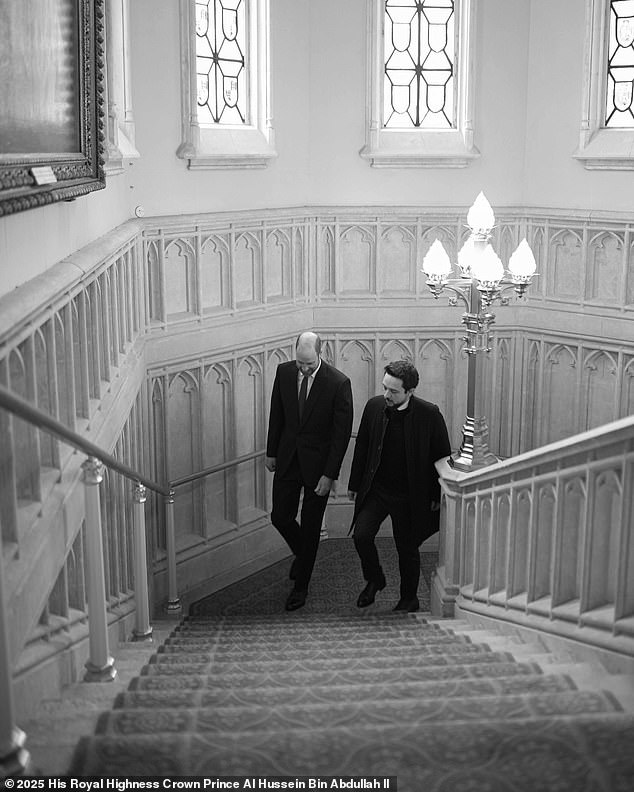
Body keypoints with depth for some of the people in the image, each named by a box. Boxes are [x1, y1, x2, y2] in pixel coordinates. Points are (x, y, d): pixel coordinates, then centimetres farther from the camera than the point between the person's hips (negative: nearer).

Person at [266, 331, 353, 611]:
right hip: (288, 458, 4)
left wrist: (329, 475, -15)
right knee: (280, 517, 7)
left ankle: (301, 585, 23)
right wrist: (271, 452, 10)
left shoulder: (339, 383, -19)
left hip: (318, 462, -4)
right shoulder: (284, 372, -6)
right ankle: (302, 554, 39)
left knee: (310, 526, 7)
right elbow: (276, 415, 7)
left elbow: (342, 432, -14)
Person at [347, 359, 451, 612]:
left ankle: (409, 599, 33)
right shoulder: (374, 406, -5)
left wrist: (437, 496, -3)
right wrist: (355, 484, 9)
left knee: (407, 549, 10)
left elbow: (443, 457, -5)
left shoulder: (429, 414, -15)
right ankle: (374, 580, 16)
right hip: (376, 488, 3)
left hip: (409, 496, -2)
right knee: (361, 534, -12)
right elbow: (361, 446, 7)